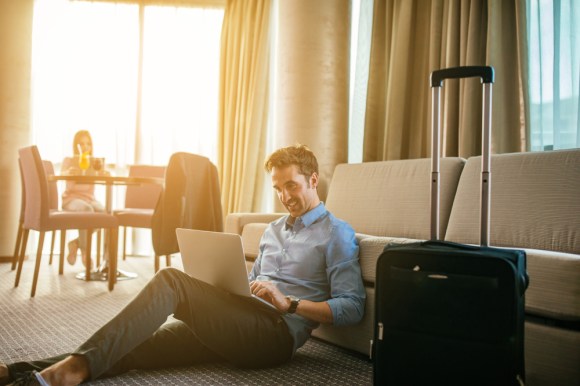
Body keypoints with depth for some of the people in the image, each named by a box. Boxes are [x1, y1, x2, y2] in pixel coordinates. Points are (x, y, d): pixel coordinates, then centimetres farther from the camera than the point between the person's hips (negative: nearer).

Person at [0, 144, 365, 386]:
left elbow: (352, 308, -6)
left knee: (172, 280, -24)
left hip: (277, 333, -6)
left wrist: (289, 303, -16)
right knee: (132, 346, -16)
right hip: (242, 325, 7)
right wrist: (219, 289, 6)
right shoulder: (274, 229, 27)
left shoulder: (337, 233, 3)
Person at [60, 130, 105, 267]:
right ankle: (85, 251, -24)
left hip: (90, 198, 4)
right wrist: (69, 172, -38)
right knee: (86, 209, -38)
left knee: (103, 212, -30)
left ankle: (76, 243, -10)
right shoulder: (69, 160, 8)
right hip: (72, 198, -3)